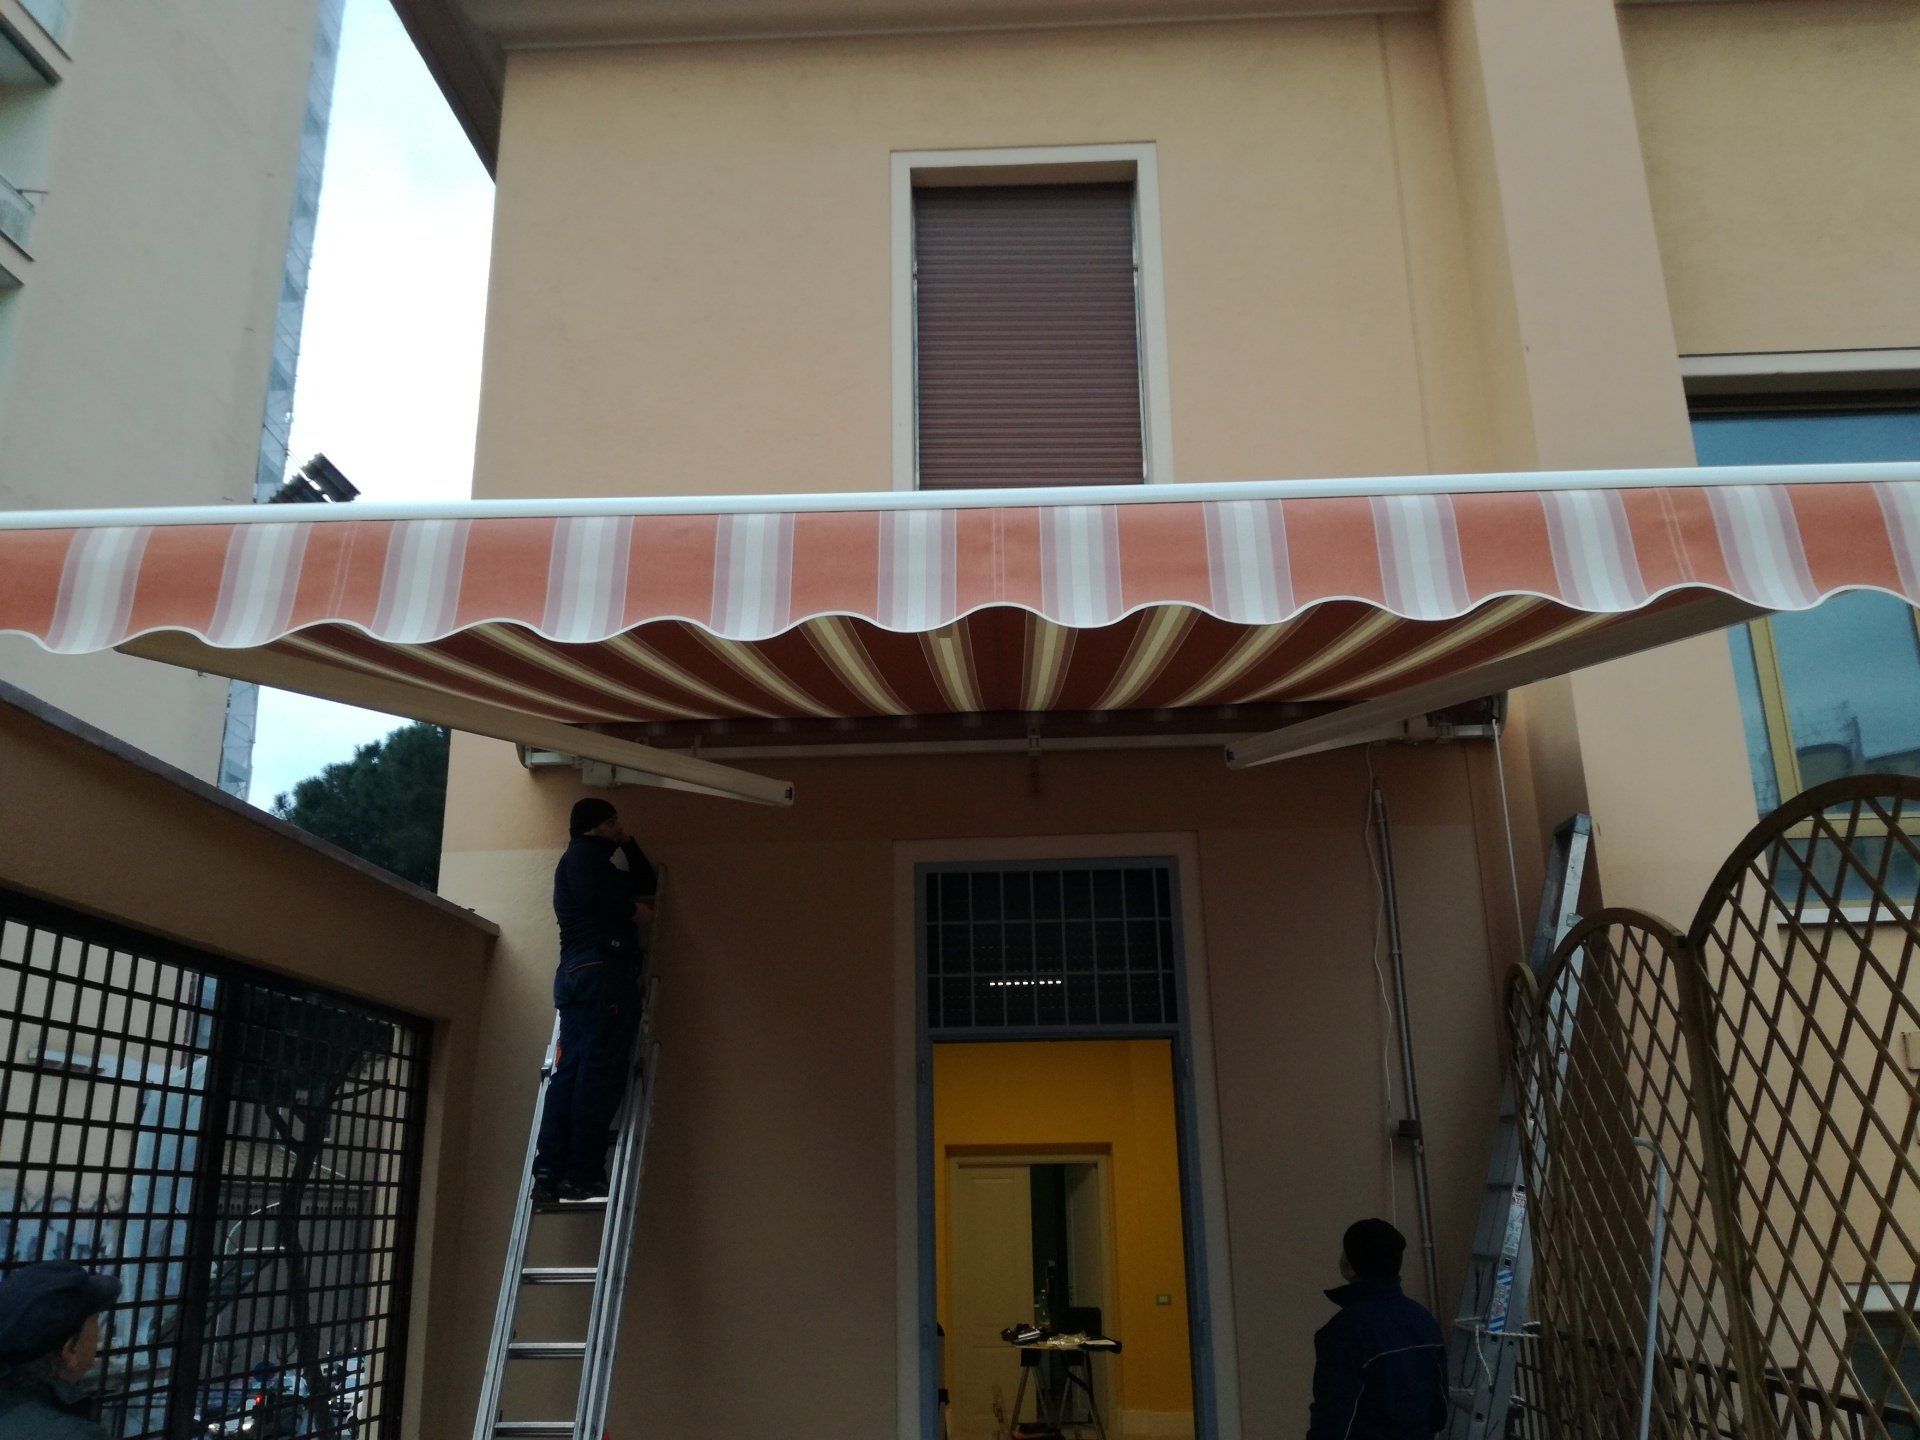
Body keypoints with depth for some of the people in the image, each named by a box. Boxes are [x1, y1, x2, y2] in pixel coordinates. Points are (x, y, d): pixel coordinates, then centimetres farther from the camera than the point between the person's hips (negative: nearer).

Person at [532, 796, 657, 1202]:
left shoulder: (577, 860, 31)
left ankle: (549, 1173, -5)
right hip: (602, 971, -9)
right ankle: (582, 1175, -15)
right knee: (600, 1076, -11)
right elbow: (597, 898, -17)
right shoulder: (588, 852, 3)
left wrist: (628, 843, 30)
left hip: (575, 973, 9)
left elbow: (645, 884, 34)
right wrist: (636, 912, -2)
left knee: (570, 1073, 2)